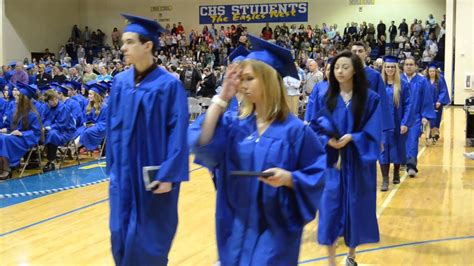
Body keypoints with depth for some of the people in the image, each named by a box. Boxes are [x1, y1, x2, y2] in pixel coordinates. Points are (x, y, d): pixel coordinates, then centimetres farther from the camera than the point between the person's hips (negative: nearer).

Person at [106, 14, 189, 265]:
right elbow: (113, 128, 10)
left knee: (149, 240, 4)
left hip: (153, 175, -5)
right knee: (122, 235, 11)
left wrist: (169, 175, -16)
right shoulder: (120, 82, 4)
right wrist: (113, 167, 10)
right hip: (124, 173, 5)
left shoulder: (169, 85, -12)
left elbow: (178, 132, -13)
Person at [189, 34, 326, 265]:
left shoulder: (294, 130, -10)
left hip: (275, 229, -4)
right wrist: (221, 99, -12)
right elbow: (202, 144, -14)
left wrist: (289, 178, -26)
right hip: (236, 227, 4)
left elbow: (317, 176, -8)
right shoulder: (234, 123, 2)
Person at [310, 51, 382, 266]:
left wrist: (351, 138, -23)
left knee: (356, 208, 8)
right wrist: (327, 140, -19)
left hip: (358, 163, -1)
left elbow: (373, 133, -8)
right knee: (330, 208, -2)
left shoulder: (370, 98, -4)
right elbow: (317, 129, 2)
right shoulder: (327, 97, 2)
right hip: (332, 162, 1)